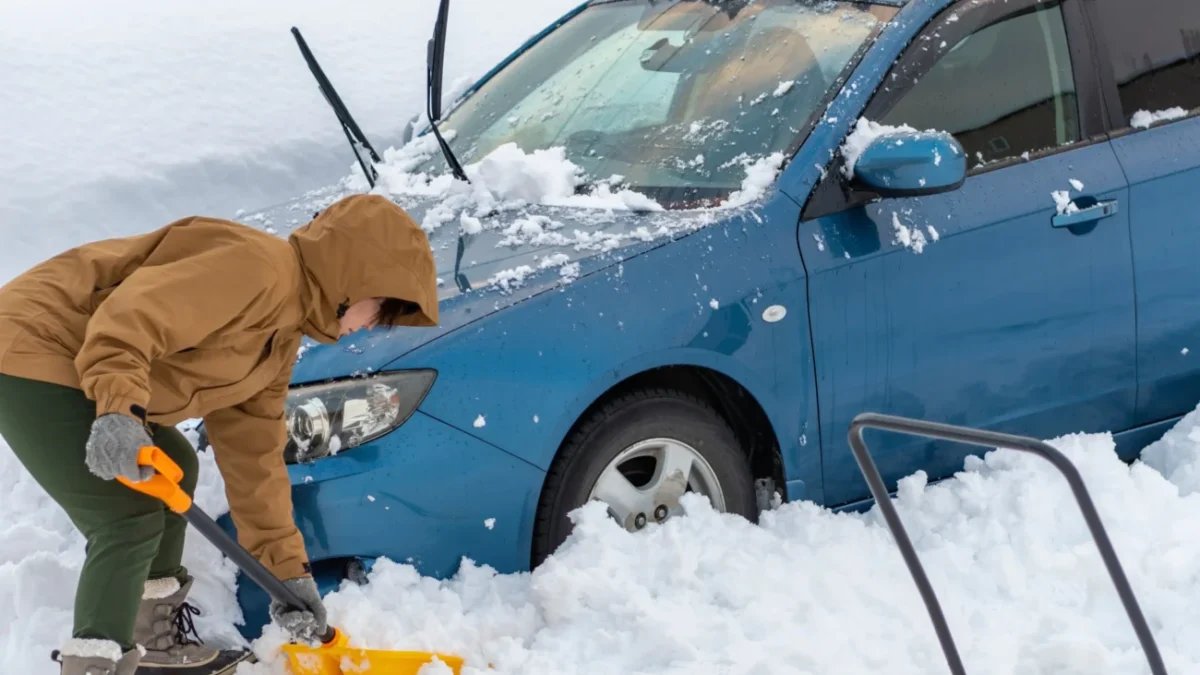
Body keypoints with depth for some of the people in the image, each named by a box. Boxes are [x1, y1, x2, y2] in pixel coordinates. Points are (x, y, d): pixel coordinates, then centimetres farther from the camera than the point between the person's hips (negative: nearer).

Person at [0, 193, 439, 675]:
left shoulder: (281, 335, 12)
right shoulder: (260, 267, -20)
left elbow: (253, 451, 14)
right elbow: (130, 315, -31)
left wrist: (288, 568, 13)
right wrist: (120, 408, -43)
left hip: (59, 365, 11)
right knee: (132, 520, -13)